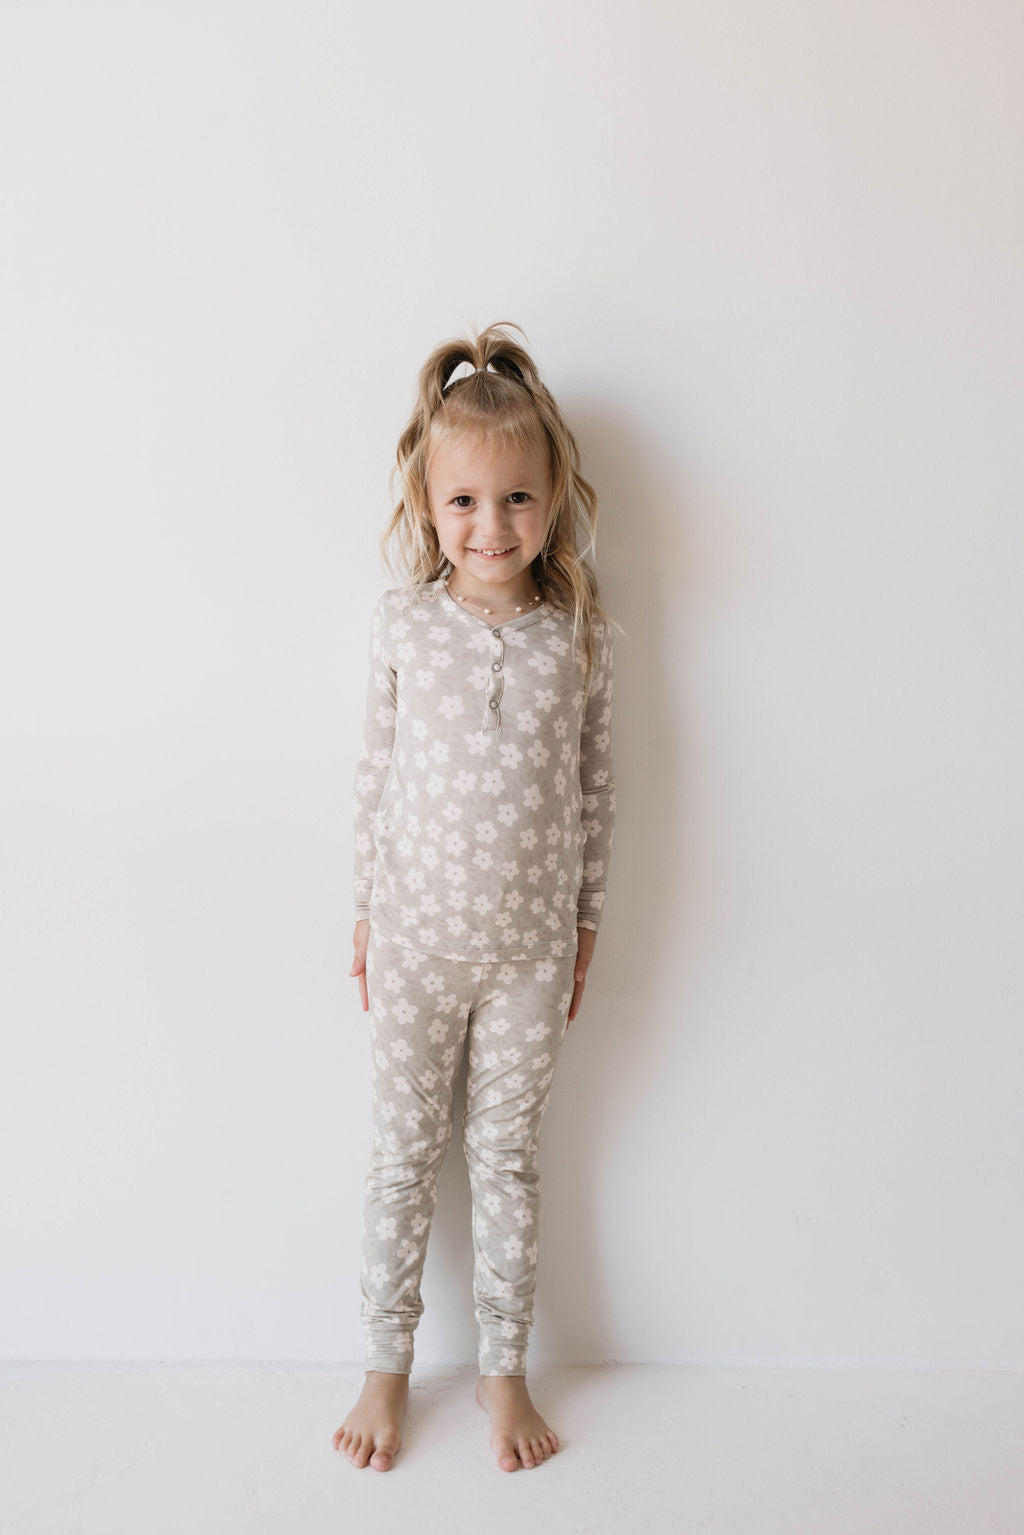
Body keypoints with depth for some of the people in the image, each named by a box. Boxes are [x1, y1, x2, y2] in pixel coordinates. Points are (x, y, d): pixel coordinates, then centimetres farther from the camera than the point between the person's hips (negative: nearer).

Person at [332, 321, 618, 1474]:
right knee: (403, 1153, 14)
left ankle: (503, 1370, 35)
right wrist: (365, 912, 4)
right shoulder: (402, 623, -7)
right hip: (415, 936, 0)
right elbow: (376, 772, 1)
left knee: (509, 1155, 15)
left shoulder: (579, 632, -6)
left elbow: (593, 784, 2)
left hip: (531, 945, 0)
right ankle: (386, 1367, 35)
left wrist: (586, 918, 5)